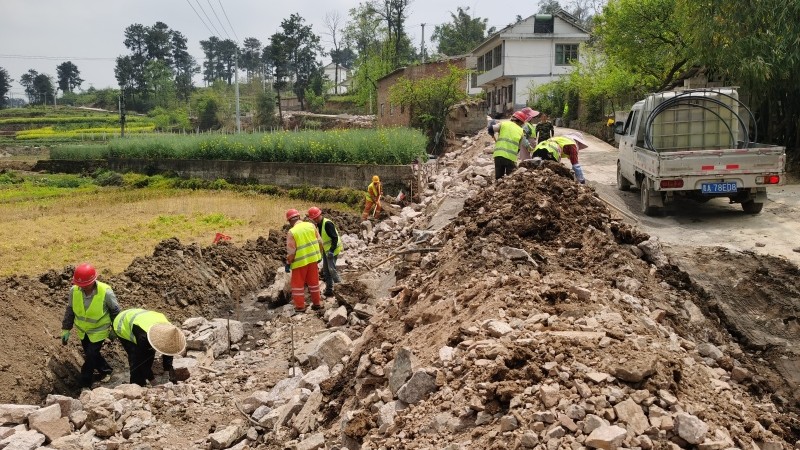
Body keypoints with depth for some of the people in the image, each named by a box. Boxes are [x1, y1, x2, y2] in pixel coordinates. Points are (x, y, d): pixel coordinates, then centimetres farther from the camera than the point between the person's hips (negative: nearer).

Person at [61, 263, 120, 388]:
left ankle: (85, 385, 20)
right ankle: (106, 370, 46)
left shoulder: (106, 292, -30)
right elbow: (70, 310, -3)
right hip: (82, 331, 4)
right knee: (91, 354, 20)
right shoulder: (74, 290, -20)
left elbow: (115, 310, -12)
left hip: (98, 331, -4)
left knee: (90, 357, 0)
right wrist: (66, 330, 0)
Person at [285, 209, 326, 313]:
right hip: (312, 258, 5)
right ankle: (317, 303, 25)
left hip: (300, 262, -5)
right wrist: (319, 254, 16)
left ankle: (300, 307, 10)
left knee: (298, 284, 8)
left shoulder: (291, 232, -15)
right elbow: (320, 242, 3)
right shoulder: (311, 226, -1)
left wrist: (288, 263, -1)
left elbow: (291, 251, -15)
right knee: (313, 281, 17)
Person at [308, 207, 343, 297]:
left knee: (331, 269, -11)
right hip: (326, 250, 9)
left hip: (332, 250, -9)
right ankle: (329, 290, 20)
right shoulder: (318, 225, 7)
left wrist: (332, 250, -30)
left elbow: (335, 238, -25)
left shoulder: (327, 223, -21)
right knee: (326, 270, 12)